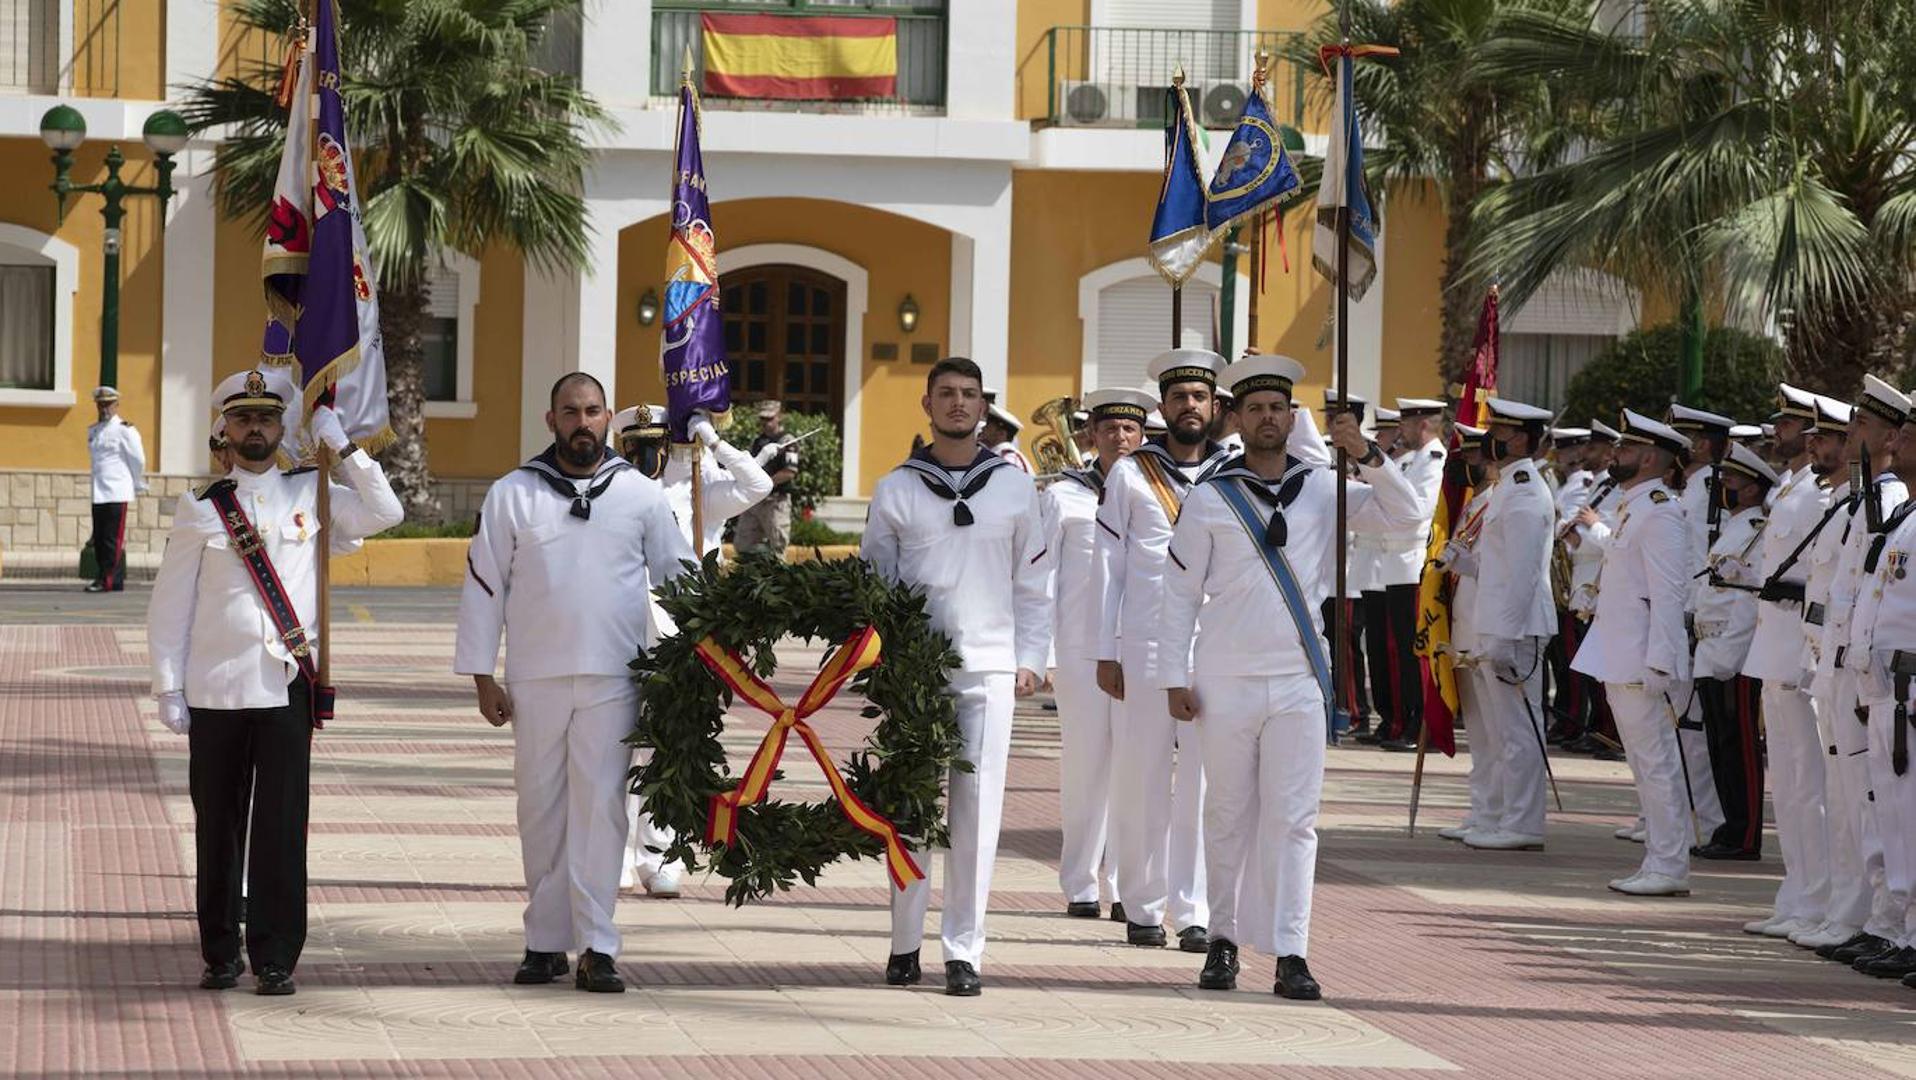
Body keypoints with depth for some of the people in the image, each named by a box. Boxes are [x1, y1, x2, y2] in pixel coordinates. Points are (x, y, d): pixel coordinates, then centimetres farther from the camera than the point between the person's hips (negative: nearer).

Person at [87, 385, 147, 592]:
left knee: (113, 539, -7)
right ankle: (102, 577, 13)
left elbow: (138, 461, -2)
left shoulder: (125, 430, -6)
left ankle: (109, 580, -7)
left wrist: (137, 487, 8)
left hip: (117, 494, -7)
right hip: (98, 495, 7)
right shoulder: (93, 431, 15)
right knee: (99, 539, 7)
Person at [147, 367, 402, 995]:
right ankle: (221, 954, 15)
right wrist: (169, 688, 0)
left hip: (288, 687, 0)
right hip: (216, 691, 0)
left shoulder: (311, 496, 9)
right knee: (218, 827, 6)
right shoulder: (201, 510, 5)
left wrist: (341, 446, 1)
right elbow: (170, 607, 5)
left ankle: (276, 958, 3)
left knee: (281, 827, -3)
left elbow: (384, 513, 3)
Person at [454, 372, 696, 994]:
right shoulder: (513, 494, 5)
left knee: (601, 805, -6)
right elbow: (484, 585, 6)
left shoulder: (642, 495, 6)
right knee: (541, 807, 4)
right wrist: (482, 677, 2)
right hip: (535, 679, 1)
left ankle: (596, 947, -6)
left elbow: (681, 580, 13)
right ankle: (545, 942, 12)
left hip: (612, 679, -1)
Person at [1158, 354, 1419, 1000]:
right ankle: (1223, 940, 17)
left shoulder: (1324, 489, 8)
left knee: (1293, 816, -4)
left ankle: (1290, 953, -6)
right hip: (1226, 680, -1)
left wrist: (1366, 455, -10)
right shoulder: (1209, 499, 2)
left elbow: (1404, 515, 4)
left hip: (1299, 680, 1)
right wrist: (1175, 677, -3)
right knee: (1228, 815, 6)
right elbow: (1180, 592, 3)